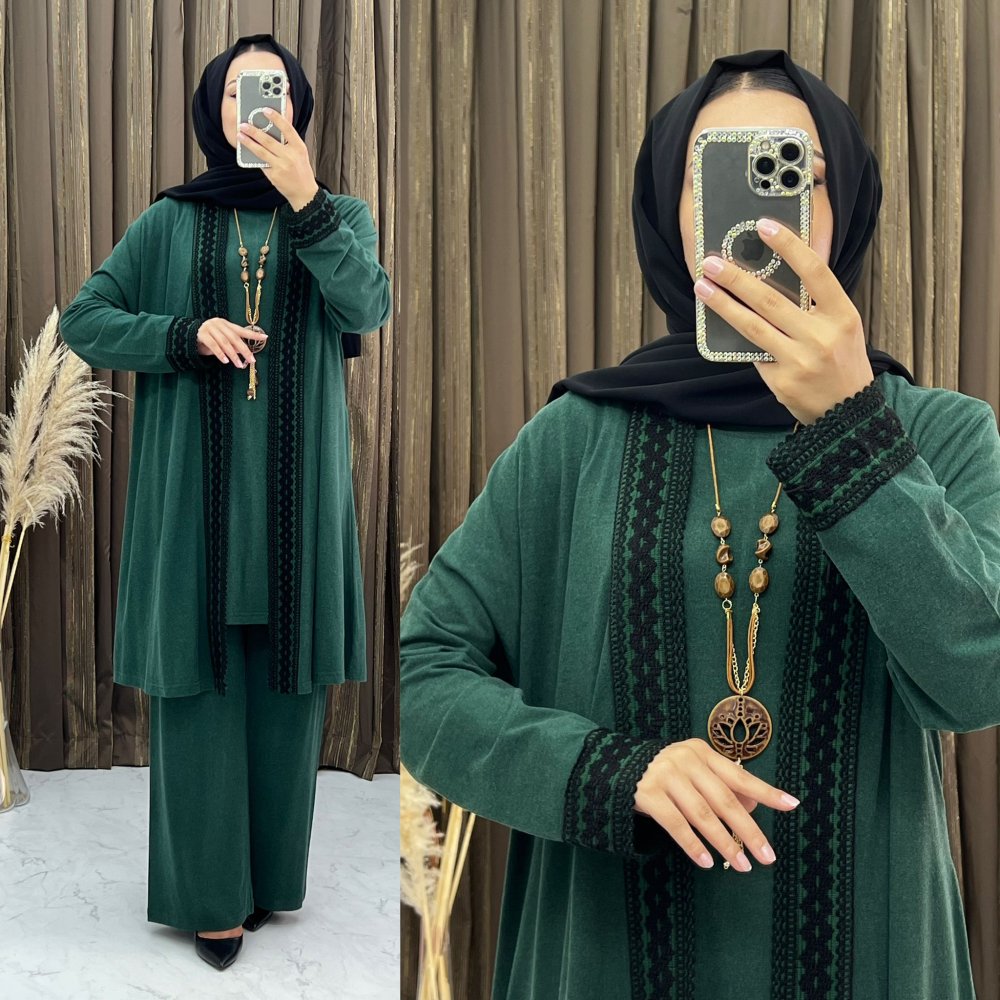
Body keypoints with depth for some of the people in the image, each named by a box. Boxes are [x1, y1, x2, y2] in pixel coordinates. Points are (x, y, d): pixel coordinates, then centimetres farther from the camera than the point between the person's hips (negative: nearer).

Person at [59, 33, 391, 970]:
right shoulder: (169, 223, 7)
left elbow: (367, 307, -12)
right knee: (201, 686, 2)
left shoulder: (340, 215, 7)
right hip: (194, 488, 0)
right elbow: (83, 321, 4)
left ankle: (271, 872, 23)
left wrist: (303, 199, -23)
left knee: (285, 684, 6)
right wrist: (187, 335, -11)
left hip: (295, 489, 1)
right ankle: (208, 890, 15)